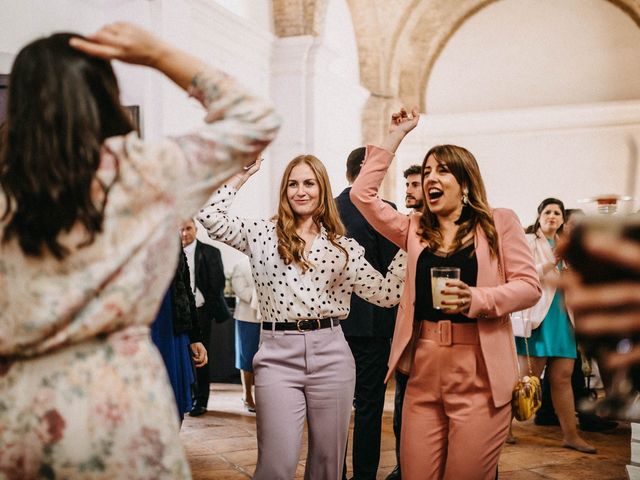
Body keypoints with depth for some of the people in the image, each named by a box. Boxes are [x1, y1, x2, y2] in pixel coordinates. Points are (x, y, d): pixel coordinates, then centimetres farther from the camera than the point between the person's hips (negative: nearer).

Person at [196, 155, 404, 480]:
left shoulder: (343, 246, 9)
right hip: (277, 356, -2)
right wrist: (243, 174, 6)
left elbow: (387, 294, 7)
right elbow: (210, 216, -2)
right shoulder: (261, 234, 7)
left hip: (331, 355, 2)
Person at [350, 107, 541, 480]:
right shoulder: (415, 229, 15)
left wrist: (478, 299, -19)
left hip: (479, 370, -3)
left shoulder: (500, 222, 5)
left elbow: (529, 286, -1)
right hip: (423, 369, 4)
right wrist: (395, 137, 11)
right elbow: (363, 194, 9)